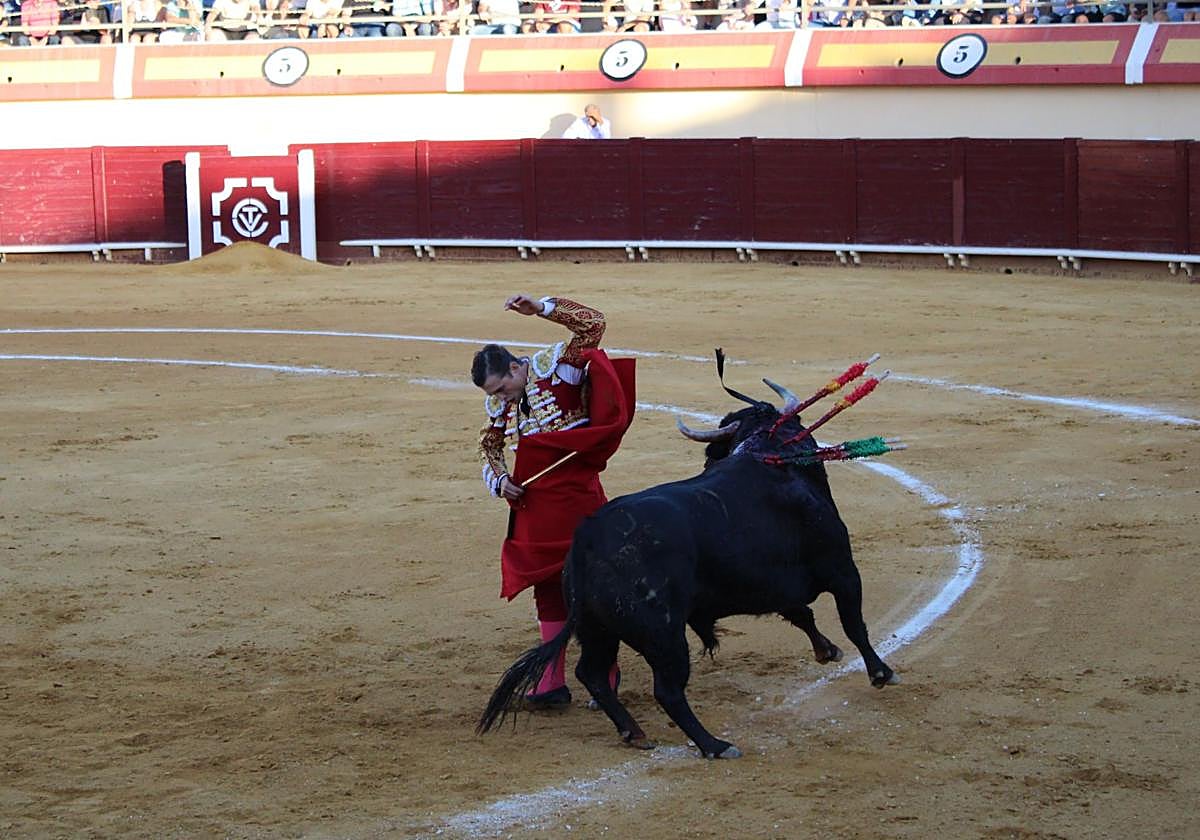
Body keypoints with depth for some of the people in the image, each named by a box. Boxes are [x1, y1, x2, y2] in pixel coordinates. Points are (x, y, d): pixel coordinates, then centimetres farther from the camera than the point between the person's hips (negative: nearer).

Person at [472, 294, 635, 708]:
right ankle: (552, 679, 15)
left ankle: (606, 670, 11)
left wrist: (541, 308, -26)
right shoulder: (498, 403, 8)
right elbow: (489, 446, 23)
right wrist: (500, 480, 3)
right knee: (547, 586, 9)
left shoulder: (554, 366, -9)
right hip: (534, 503, 6)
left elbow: (593, 324, -19)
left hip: (576, 497, -6)